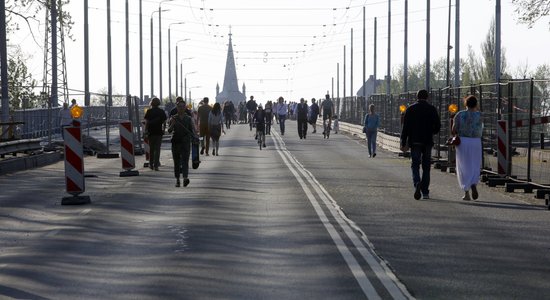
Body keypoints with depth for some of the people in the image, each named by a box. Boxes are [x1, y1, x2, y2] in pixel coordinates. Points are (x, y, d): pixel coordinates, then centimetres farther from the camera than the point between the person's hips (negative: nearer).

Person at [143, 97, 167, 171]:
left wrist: (146, 131, 0)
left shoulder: (149, 111, -2)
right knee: (157, 149, 1)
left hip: (151, 132, 0)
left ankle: (151, 164, 17)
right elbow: (164, 122, 4)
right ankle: (156, 165, -6)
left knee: (151, 149, 13)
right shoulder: (162, 112, 1)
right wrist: (163, 129, 18)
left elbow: (146, 122, -5)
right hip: (159, 132, 0)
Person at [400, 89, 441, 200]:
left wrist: (403, 143, -2)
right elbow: (437, 126, -2)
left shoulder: (410, 109, -1)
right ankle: (425, 192, 9)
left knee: (415, 165, 4)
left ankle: (417, 183, -23)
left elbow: (406, 127, -4)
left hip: (415, 142, -1)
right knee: (426, 167, 8)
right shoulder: (432, 109, 1)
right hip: (427, 142, 1)